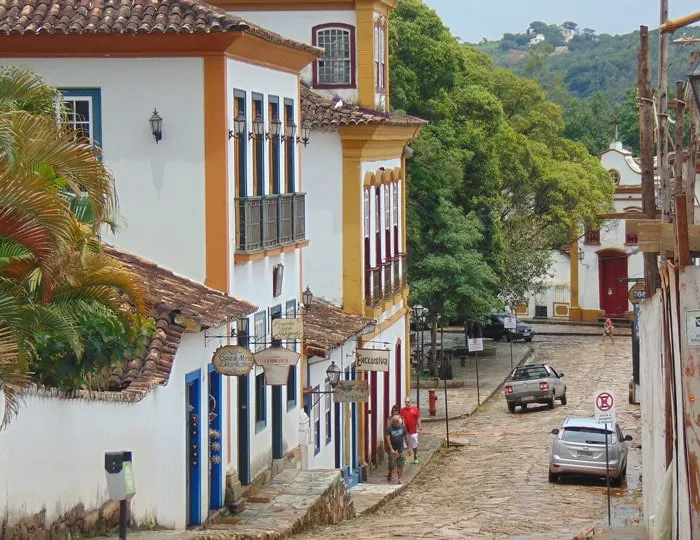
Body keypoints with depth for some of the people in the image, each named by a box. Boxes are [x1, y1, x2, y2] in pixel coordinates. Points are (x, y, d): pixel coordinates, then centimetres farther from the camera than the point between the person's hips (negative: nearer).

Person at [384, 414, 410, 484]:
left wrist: (408, 446, 8)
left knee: (400, 465, 1)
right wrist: (391, 449, -23)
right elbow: (387, 439, -16)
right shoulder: (389, 428, -11)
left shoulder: (402, 427, 0)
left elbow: (406, 437, 9)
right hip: (392, 450, -3)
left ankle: (400, 478, 6)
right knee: (392, 465, -1)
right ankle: (390, 475, 25)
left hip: (401, 449, 3)